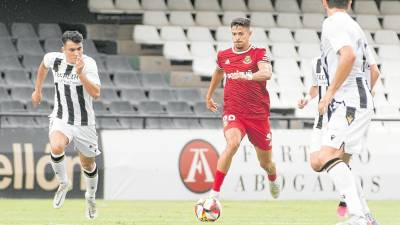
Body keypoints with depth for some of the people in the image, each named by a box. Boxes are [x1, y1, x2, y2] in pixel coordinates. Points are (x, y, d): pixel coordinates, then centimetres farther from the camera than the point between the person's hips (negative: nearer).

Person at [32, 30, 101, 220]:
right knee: (56, 148, -31)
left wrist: (80, 74, -39)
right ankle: (63, 184, -3)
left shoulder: (88, 63, -18)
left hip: (84, 124, -1)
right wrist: (37, 89, 25)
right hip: (60, 120, 1)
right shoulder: (54, 59, -8)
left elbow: (96, 93, -30)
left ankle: (91, 197, 45)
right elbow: (44, 65, 19)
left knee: (88, 165, 15)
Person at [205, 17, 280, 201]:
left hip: (258, 115, 0)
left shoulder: (259, 54, -5)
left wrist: (247, 76, -44)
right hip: (233, 113, 0)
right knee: (233, 143, -32)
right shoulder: (223, 56, 7)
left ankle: (273, 180, 53)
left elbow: (267, 73, -26)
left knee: (266, 162, 13)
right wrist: (209, 95, 40)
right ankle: (214, 193, -32)